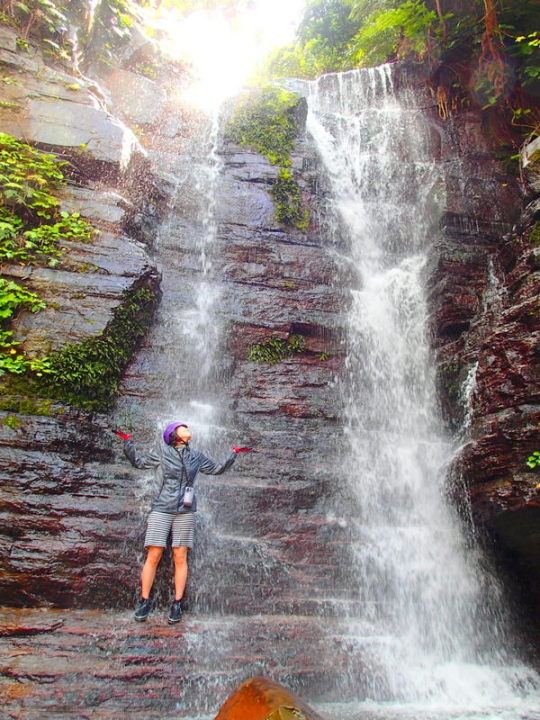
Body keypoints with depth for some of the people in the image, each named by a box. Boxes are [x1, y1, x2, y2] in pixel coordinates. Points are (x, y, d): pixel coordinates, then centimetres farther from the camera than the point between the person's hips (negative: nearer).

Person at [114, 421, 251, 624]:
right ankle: (144, 601, 13)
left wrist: (233, 454, 15)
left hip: (185, 512, 2)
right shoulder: (163, 452, 3)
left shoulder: (196, 456, 10)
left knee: (180, 558, 3)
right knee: (153, 556, -3)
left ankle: (177, 603, 14)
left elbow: (217, 469, 20)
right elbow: (140, 462, 9)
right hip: (161, 510, -2)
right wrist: (128, 442, -2)